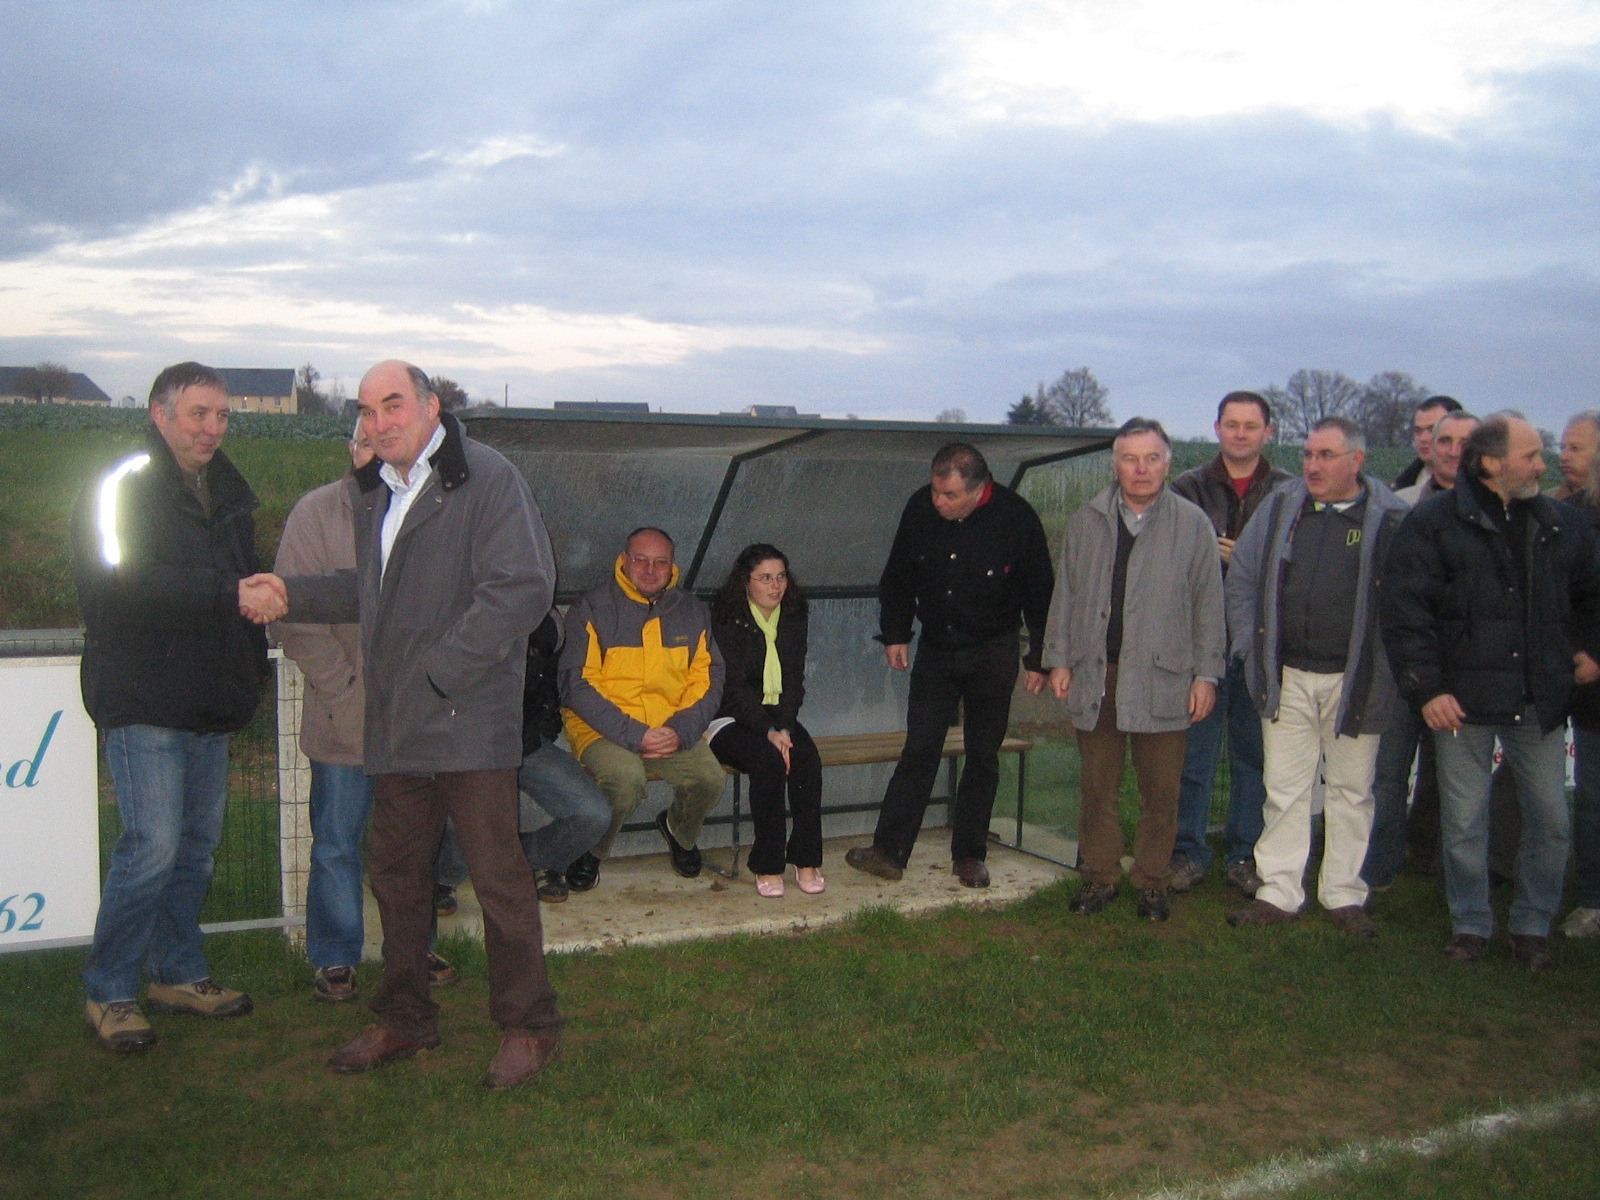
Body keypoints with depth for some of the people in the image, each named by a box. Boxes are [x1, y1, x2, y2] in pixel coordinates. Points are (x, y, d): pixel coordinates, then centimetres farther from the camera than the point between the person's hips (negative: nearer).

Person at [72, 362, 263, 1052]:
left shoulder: (226, 493, 16)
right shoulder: (120, 489, -8)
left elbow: (247, 585, 22)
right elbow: (122, 581, -23)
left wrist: (253, 662, 10)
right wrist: (229, 592, -31)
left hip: (210, 708, 7)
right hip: (144, 704, -7)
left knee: (197, 843, 12)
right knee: (152, 847, -9)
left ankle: (178, 974, 26)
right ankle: (108, 992, 6)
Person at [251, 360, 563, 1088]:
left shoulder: (486, 480, -11)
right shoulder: (376, 492, 17)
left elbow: (523, 589, -19)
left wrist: (444, 673, -19)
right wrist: (293, 596, 13)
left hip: (468, 722, -8)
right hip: (395, 726, 8)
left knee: (497, 877, 0)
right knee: (396, 873, 17)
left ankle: (527, 1027, 14)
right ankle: (403, 1020, 32)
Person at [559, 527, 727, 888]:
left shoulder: (692, 613, 10)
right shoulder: (592, 608, -4)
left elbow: (708, 682, 8)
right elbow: (577, 685, -10)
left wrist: (680, 731, -13)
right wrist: (635, 735, -20)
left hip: (673, 730, 4)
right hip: (601, 729, -4)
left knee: (712, 778, -23)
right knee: (627, 777, -34)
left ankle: (679, 831, 15)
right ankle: (591, 852, -2)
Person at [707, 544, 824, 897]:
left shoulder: (793, 618, 8)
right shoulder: (726, 620, -7)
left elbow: (794, 682, 4)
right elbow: (733, 686, -13)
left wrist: (785, 728, -12)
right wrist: (769, 732, -23)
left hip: (778, 717, 4)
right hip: (731, 719, -4)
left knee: (808, 759, -26)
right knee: (769, 762, -32)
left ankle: (806, 860, -17)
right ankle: (768, 866, -21)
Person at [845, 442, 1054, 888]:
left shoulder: (1016, 517, -16)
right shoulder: (919, 508, -9)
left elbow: (1040, 595, -5)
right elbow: (897, 577, 7)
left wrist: (1038, 659, -3)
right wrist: (894, 634, 4)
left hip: (992, 653, -2)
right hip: (935, 647, 2)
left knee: (983, 756, 5)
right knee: (919, 750, 0)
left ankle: (969, 855, 16)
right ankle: (889, 851, 1)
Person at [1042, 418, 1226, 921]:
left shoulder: (1193, 524, 2)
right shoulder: (1086, 522, 8)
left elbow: (1208, 604, 3)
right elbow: (1065, 595, 12)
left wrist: (1206, 674, 0)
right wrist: (1059, 659, 7)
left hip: (1162, 680, -2)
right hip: (1095, 675, 2)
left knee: (1161, 793, 4)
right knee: (1098, 788, 8)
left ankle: (1152, 883, 19)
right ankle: (1100, 877, 20)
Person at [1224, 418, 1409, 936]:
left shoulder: (1391, 518, -5)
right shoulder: (1280, 507, 4)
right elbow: (1241, 579, 8)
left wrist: (1389, 666, -6)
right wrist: (1251, 649, 2)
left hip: (1355, 681, -2)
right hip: (1286, 678, 2)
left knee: (1351, 791, 10)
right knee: (1284, 789, 8)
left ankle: (1344, 897, 22)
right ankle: (1279, 893, 17)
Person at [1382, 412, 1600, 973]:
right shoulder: (1434, 522, -4)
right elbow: (1404, 610, -8)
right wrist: (1426, 688, -12)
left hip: (1540, 703, 3)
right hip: (1463, 701, -3)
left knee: (1551, 821, 7)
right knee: (1465, 825, 6)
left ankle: (1533, 926, 24)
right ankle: (1470, 925, 22)